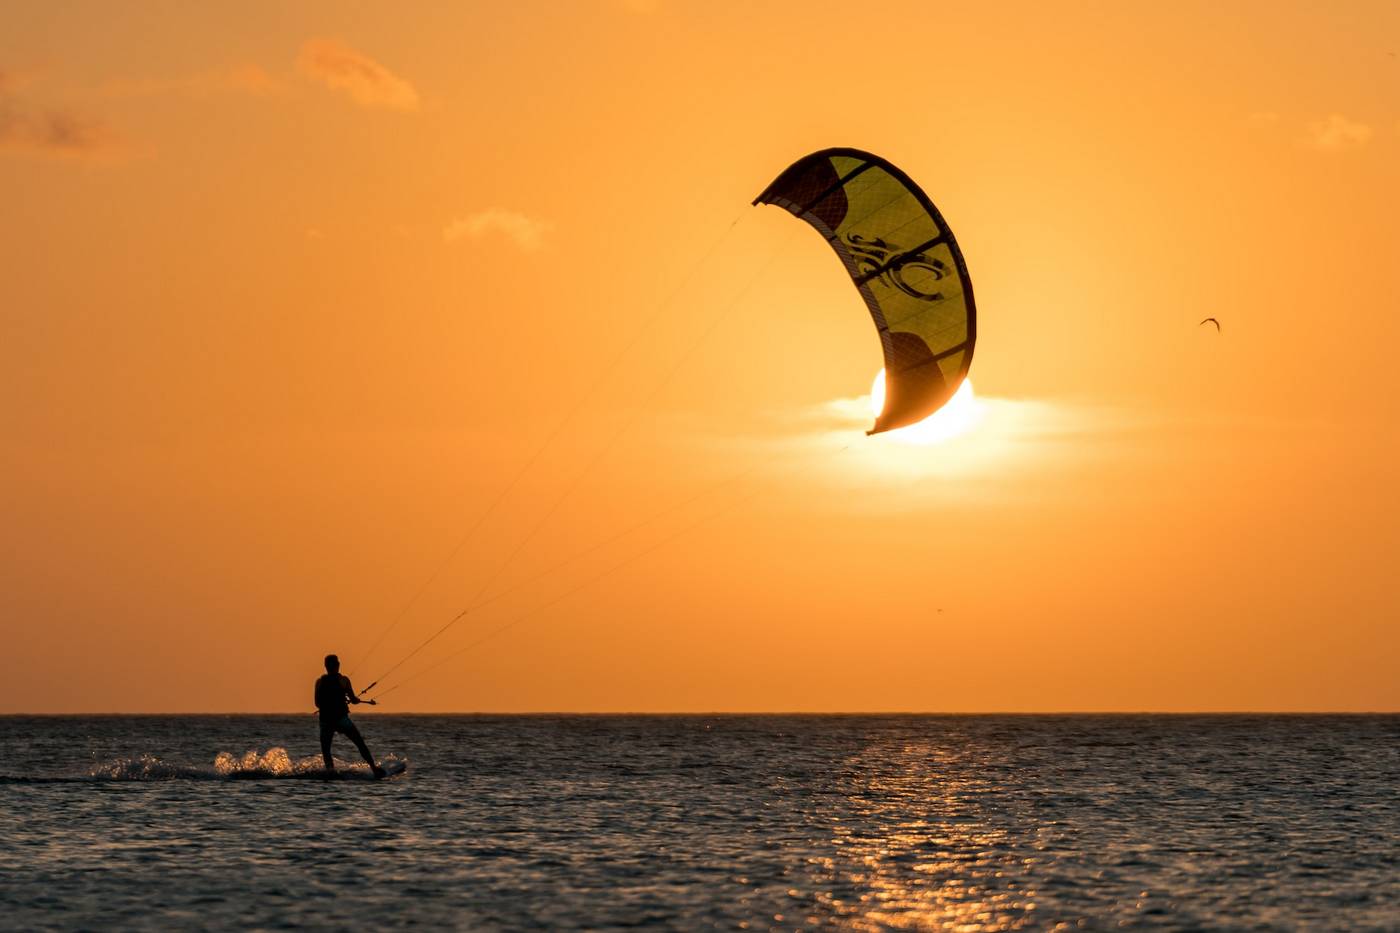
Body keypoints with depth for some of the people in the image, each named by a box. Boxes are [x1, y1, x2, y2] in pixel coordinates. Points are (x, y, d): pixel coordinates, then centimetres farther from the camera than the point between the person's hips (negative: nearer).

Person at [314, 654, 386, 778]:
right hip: (341, 718, -2)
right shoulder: (343, 680, -2)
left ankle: (330, 771, -8)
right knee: (361, 744, 9)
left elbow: (317, 704, 7)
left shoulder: (320, 681, 4)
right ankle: (374, 767, 1)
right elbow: (354, 700, -1)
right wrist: (368, 702, 18)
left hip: (325, 720, 2)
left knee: (325, 751, 13)